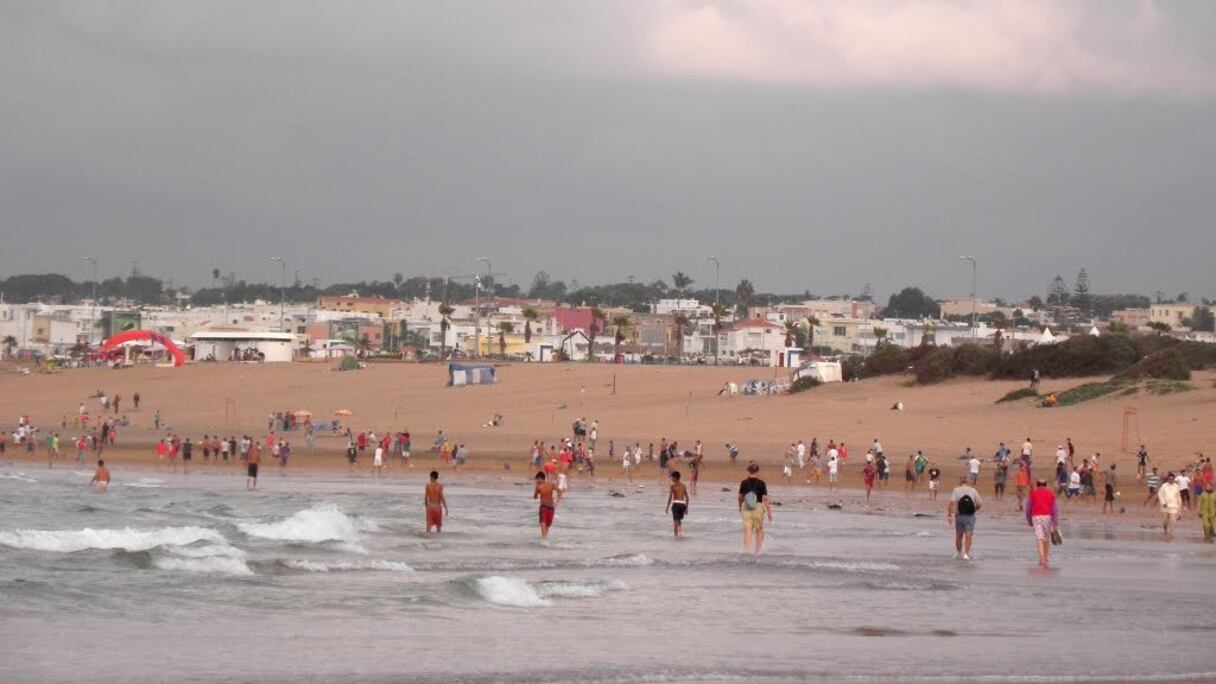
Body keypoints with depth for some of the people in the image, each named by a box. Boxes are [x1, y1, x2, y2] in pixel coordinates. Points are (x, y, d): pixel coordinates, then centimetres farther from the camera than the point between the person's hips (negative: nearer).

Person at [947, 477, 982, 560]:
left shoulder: (956, 490, -2)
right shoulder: (973, 490, 1)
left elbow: (952, 503, -15)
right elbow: (979, 504, 4)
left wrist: (949, 515, -16)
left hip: (959, 516, 0)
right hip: (970, 516, 0)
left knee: (959, 535, 17)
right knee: (968, 536, 0)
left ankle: (959, 553, 31)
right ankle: (966, 554, -12)